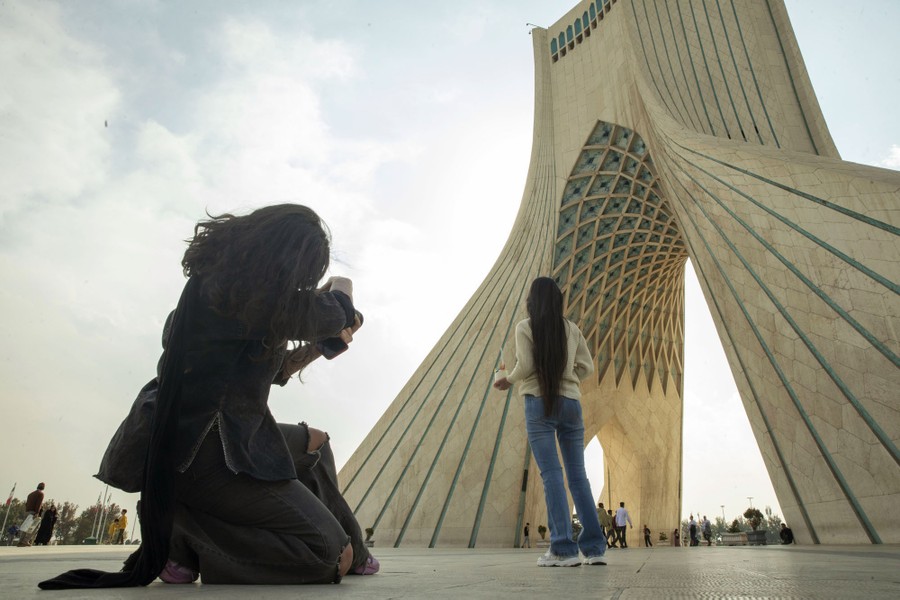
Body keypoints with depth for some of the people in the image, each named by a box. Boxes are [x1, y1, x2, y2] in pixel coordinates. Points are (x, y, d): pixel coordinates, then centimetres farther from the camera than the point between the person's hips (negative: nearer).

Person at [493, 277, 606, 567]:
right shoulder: (572, 329, 11)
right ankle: (594, 548, 12)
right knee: (578, 475, 9)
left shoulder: (525, 327, -1)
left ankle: (564, 549, -6)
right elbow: (586, 366, 9)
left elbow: (525, 366, -9)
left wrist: (508, 380, 9)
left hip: (540, 402, -4)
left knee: (551, 474, -4)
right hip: (571, 402, 4)